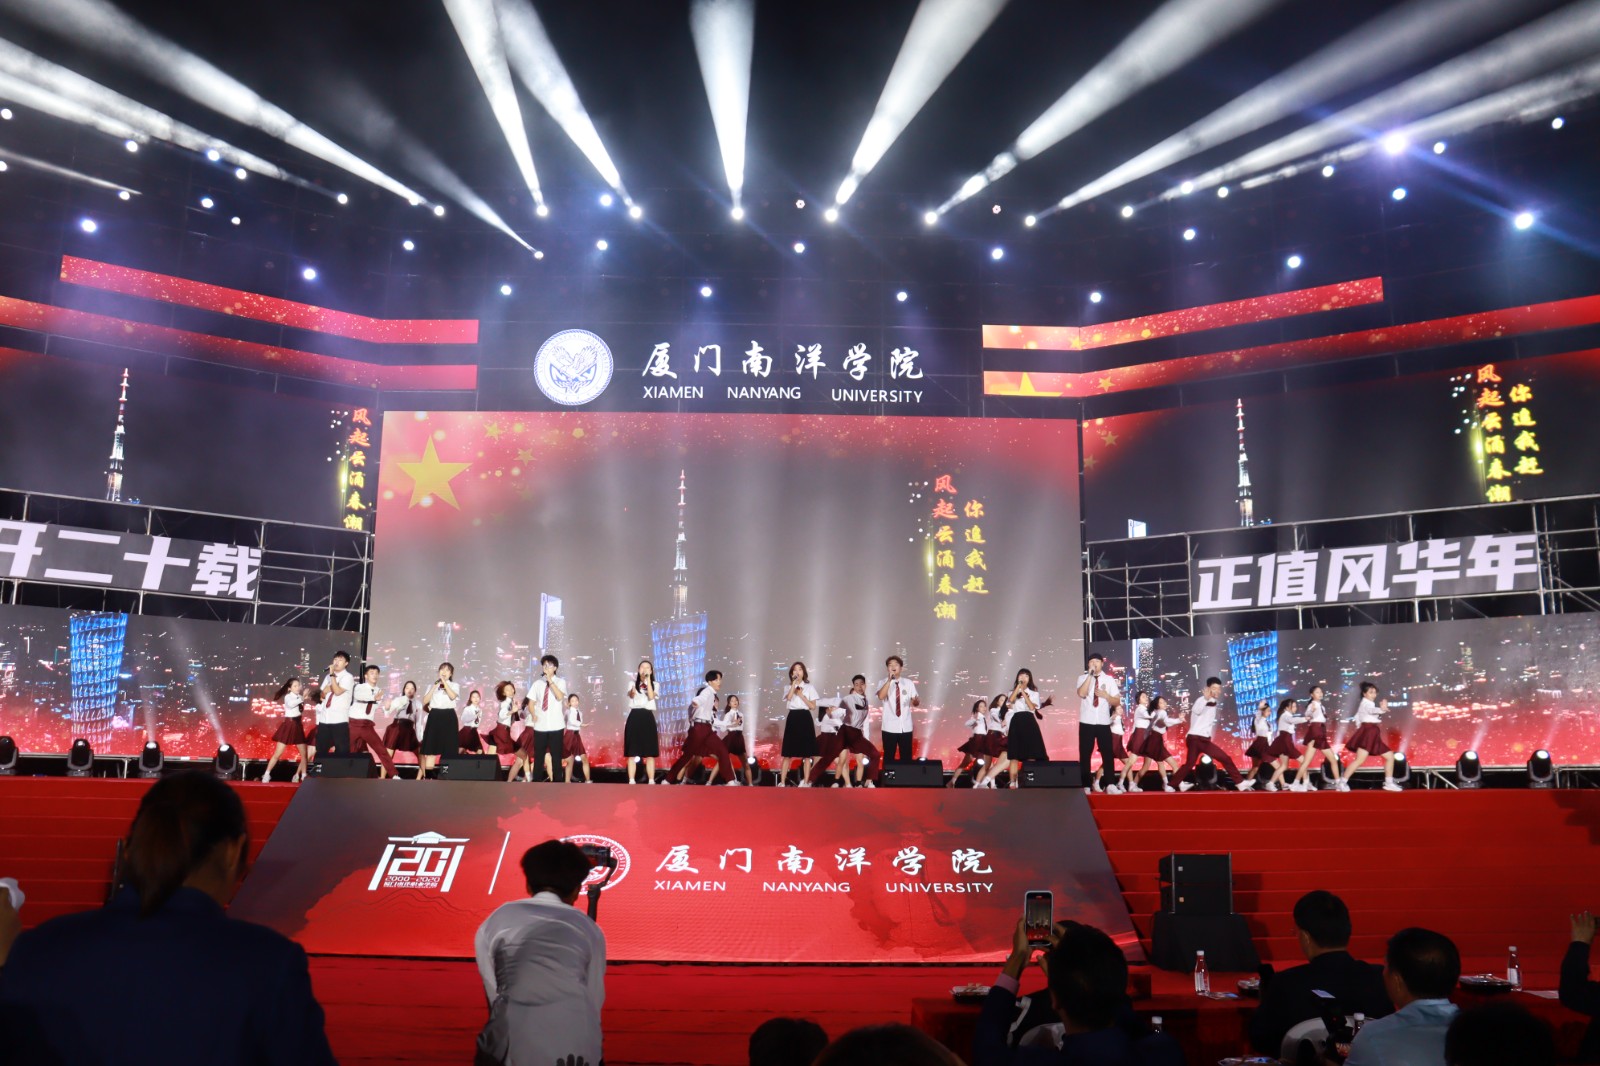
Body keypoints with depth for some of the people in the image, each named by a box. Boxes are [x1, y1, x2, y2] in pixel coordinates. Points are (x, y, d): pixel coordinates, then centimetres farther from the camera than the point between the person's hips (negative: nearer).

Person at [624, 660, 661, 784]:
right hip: (634, 717, 0)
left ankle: (651, 782, 1)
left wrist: (648, 679, -7)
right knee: (632, 753, -3)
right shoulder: (633, 683, 10)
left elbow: (651, 697, -9)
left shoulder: (654, 684, 12)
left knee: (650, 753, -1)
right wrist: (633, 690, -37)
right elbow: (631, 695, -13)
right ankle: (631, 782, -2)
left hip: (648, 718, 0)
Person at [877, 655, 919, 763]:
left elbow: (916, 702, 2)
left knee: (906, 757, 8)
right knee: (889, 757, 4)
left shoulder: (909, 683, 5)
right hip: (890, 727, -2)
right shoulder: (883, 683, -2)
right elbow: (881, 696, -21)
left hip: (906, 727, 2)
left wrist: (916, 701, -22)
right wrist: (889, 680, -28)